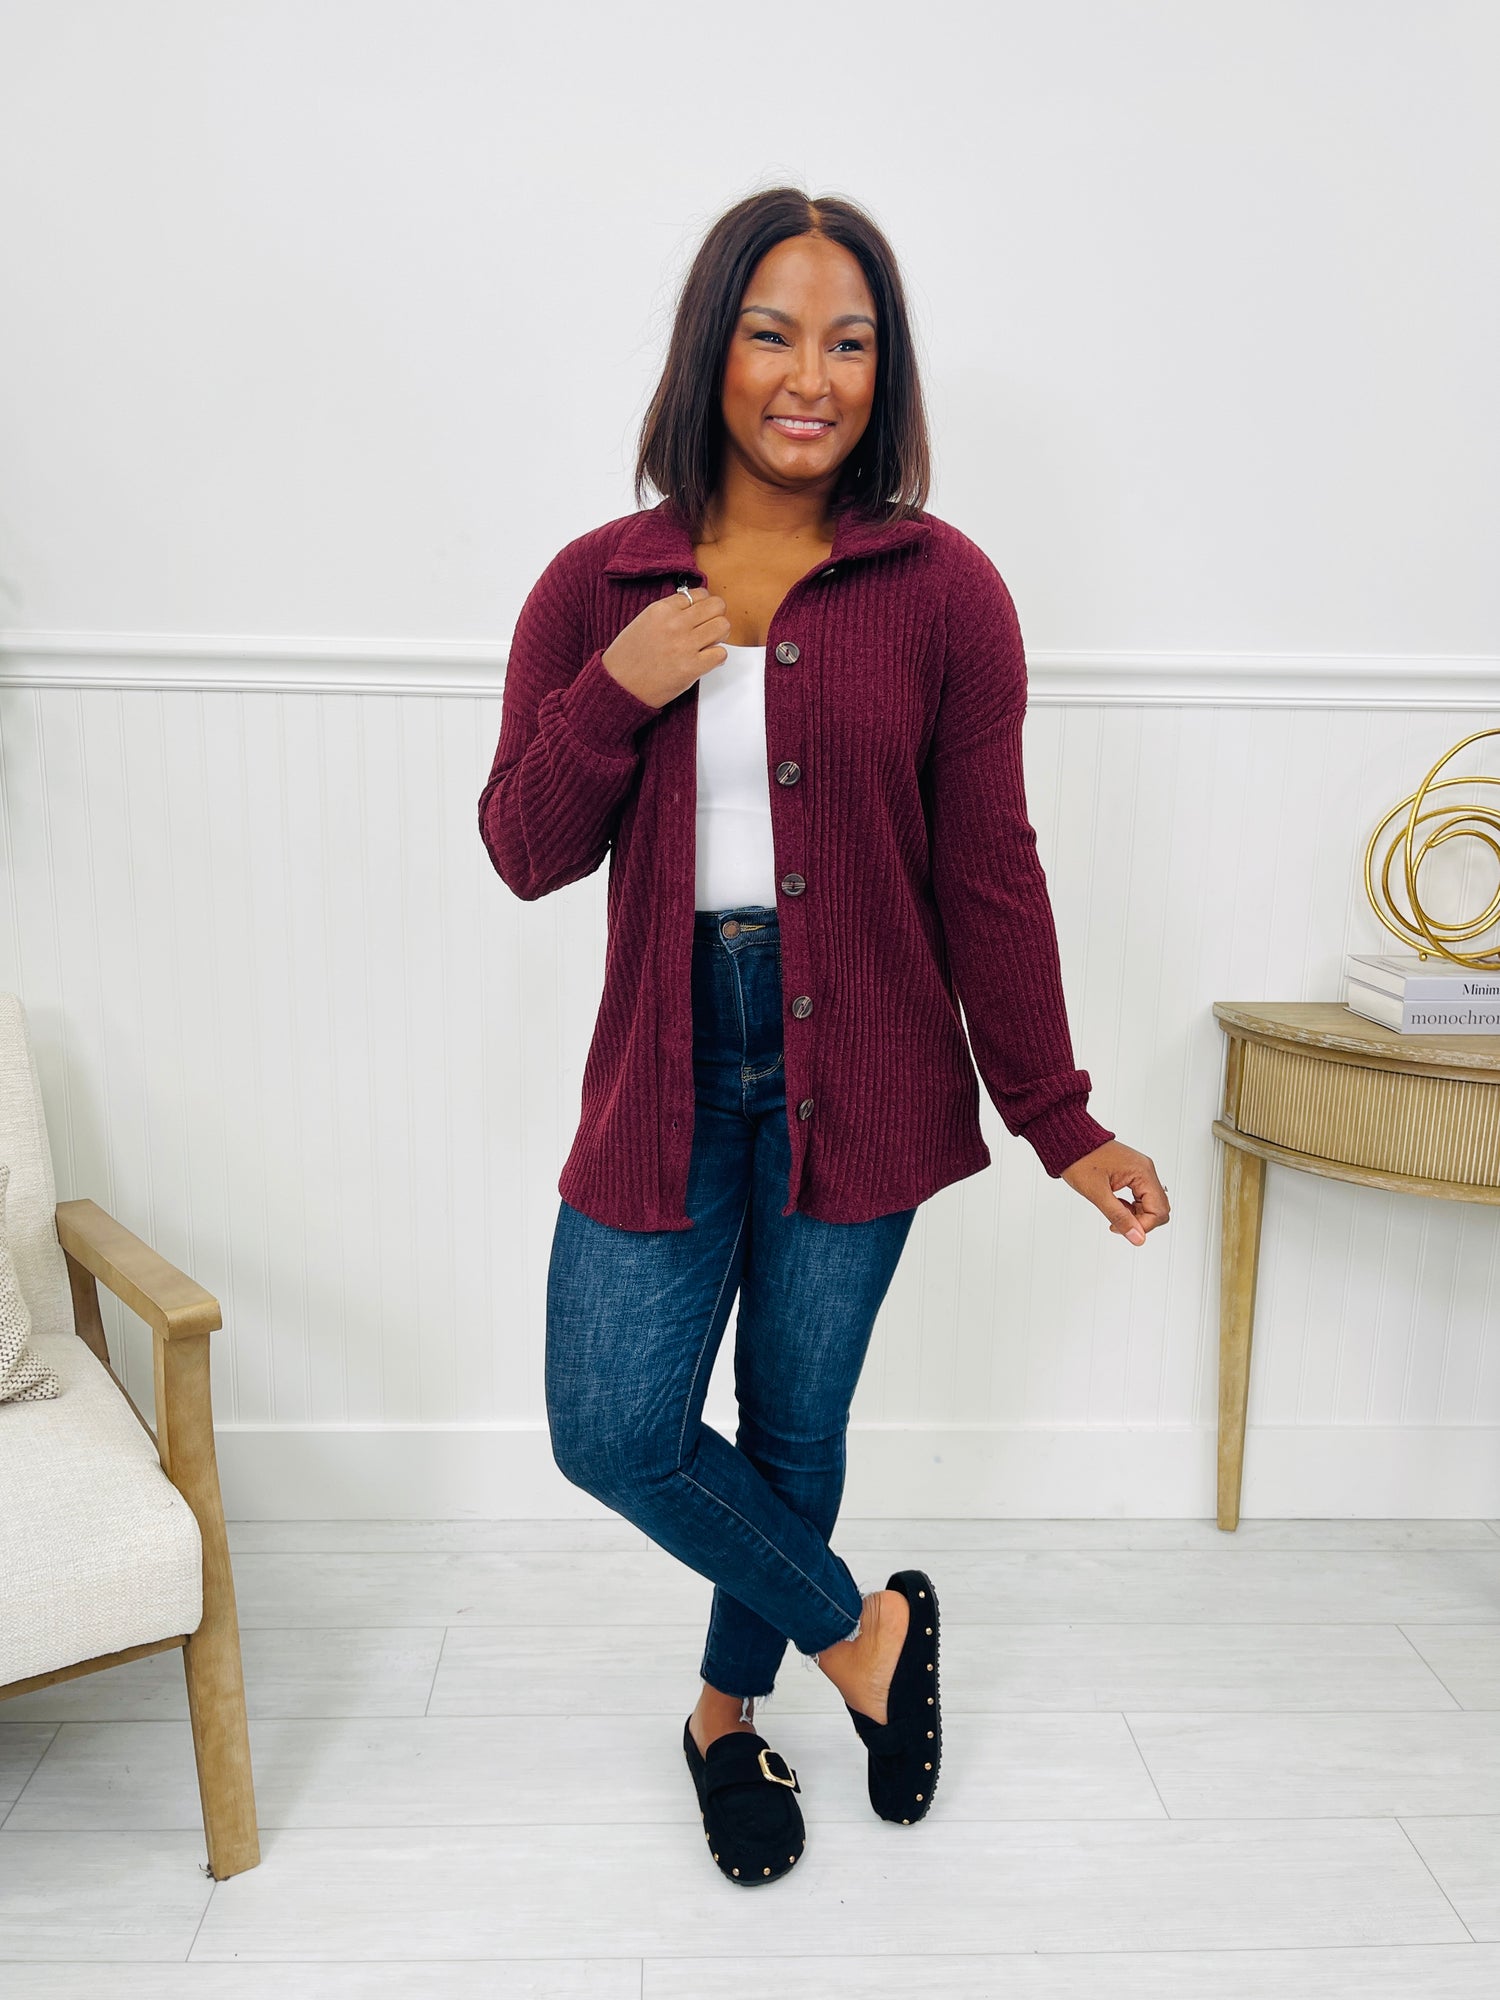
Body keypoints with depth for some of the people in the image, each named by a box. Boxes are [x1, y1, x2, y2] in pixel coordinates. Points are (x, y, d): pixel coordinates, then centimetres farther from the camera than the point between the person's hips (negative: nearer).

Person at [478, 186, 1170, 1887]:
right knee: (613, 1434, 0)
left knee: (796, 1424, 12)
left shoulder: (943, 589, -3)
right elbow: (525, 853, 1)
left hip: (856, 1074, -1)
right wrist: (617, 693, -17)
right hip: (665, 1069, 2)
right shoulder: (598, 584, 2)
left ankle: (728, 1712, 41)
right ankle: (861, 1628, 27)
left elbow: (987, 875, -2)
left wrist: (1059, 1120, -3)